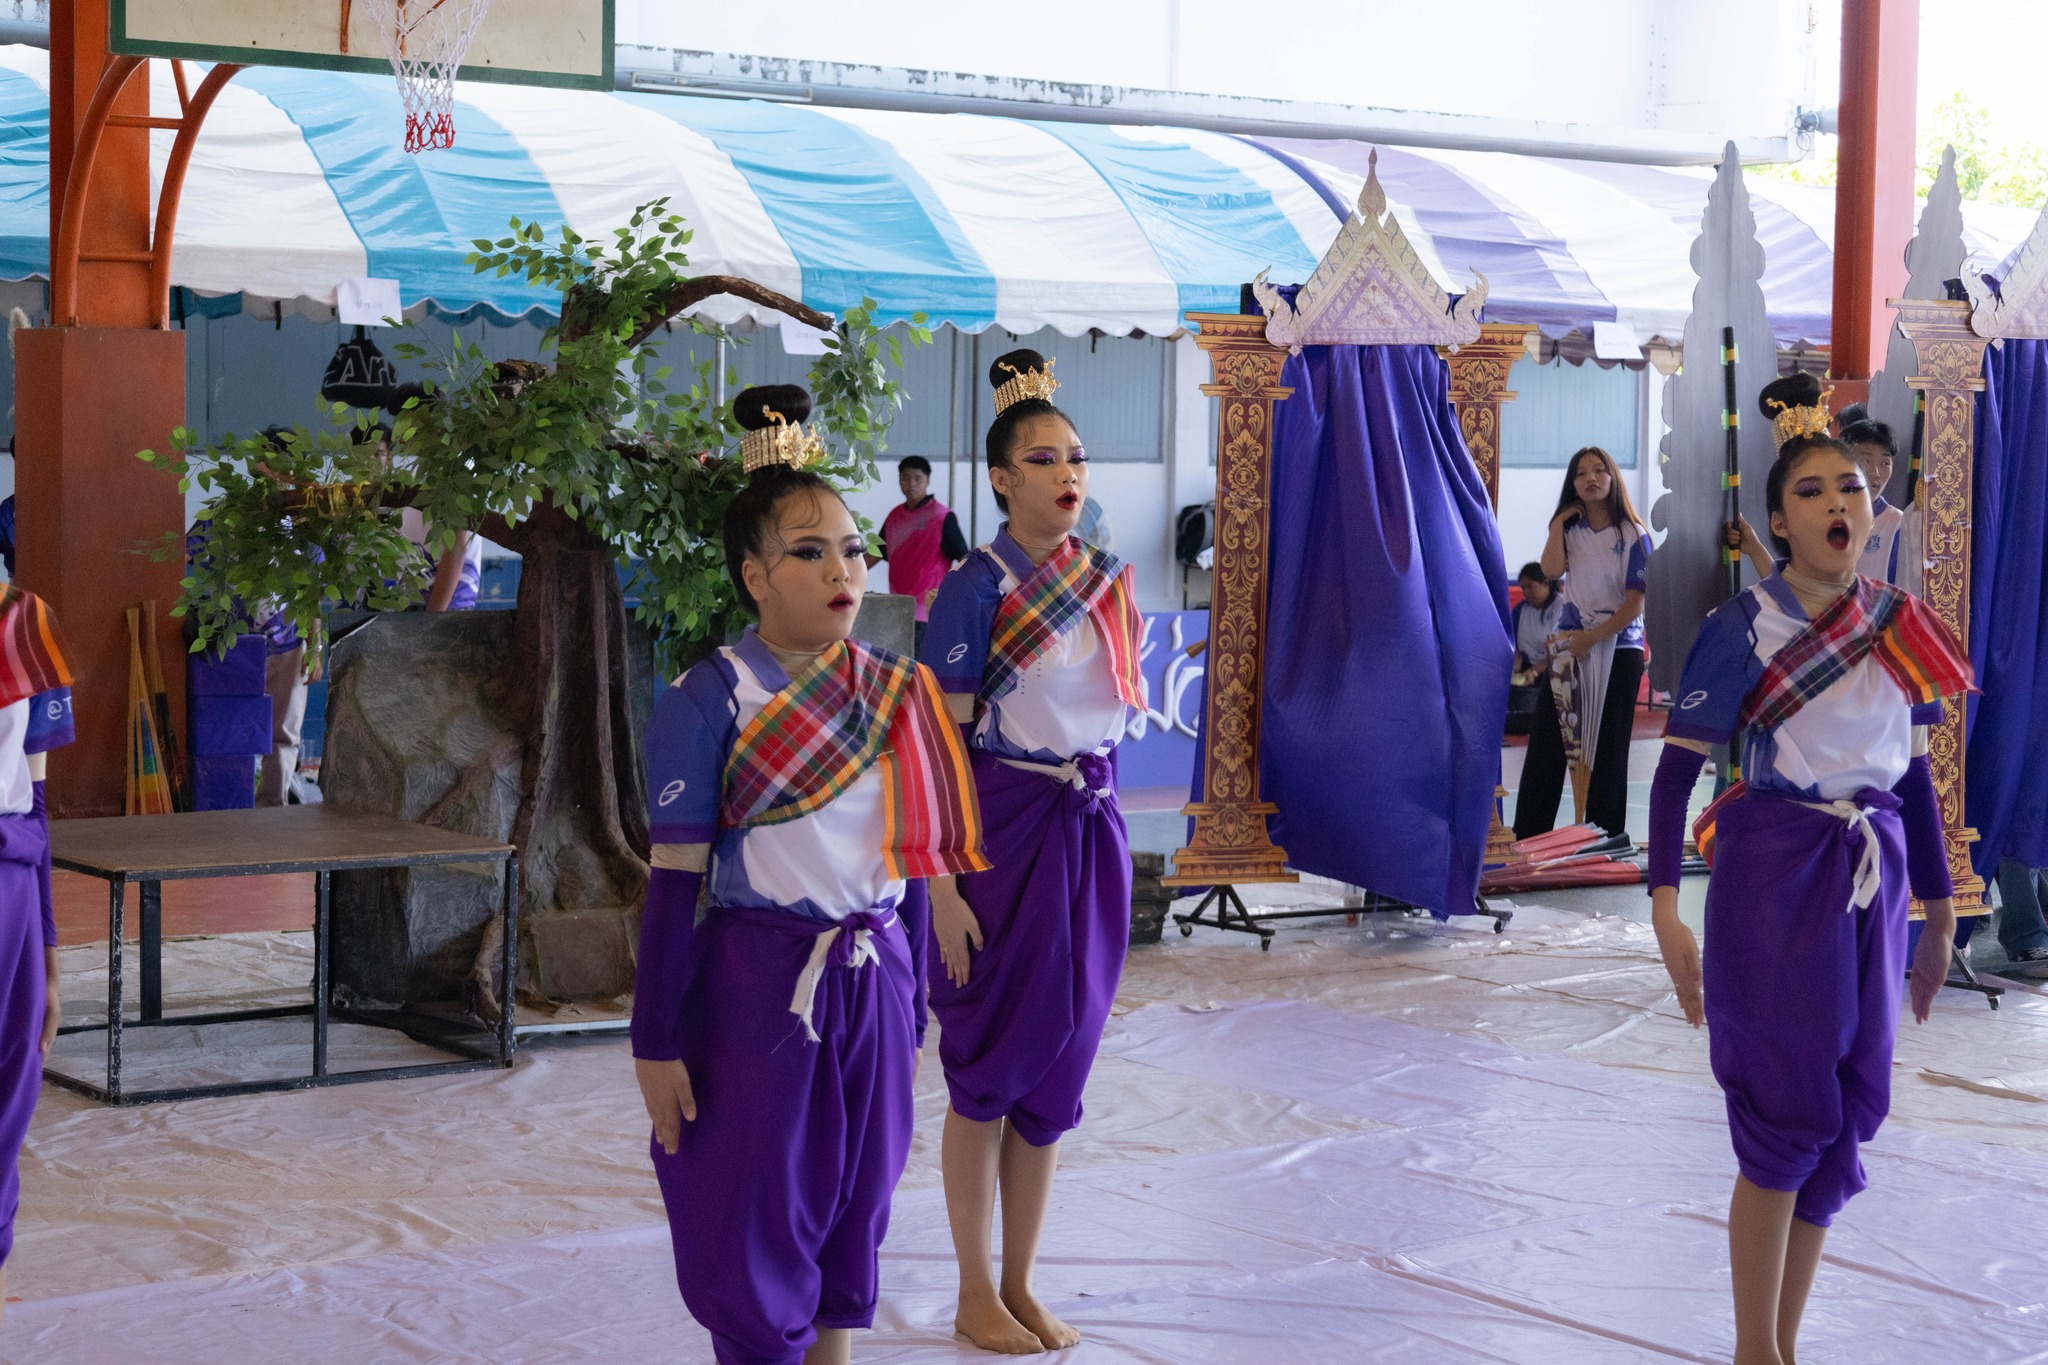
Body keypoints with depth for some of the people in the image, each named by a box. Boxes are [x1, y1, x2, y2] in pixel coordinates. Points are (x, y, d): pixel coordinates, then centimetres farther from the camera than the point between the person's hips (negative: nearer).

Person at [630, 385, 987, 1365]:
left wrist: (910, 1005, 13)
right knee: (755, 1219, 3)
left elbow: (913, 862, 11)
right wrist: (656, 1042, -11)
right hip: (757, 986, -5)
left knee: (854, 1203, 13)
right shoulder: (710, 701, -10)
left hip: (870, 981, 5)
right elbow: (674, 880, -11)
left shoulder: (898, 694, 5)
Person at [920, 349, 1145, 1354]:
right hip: (1005, 830, -6)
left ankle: (1021, 1286, 23)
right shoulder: (977, 587, -11)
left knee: (1058, 1065, 11)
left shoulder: (1107, 582, 7)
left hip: (1092, 829, 6)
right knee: (990, 1066, 4)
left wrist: (1105, 840, 12)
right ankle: (976, 1298, 17)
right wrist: (942, 887, -17)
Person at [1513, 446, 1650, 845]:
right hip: (1570, 645, 4)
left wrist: (1592, 638, -13)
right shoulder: (1570, 530, 9)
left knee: (1608, 746, 2)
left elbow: (1635, 603, -8)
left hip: (1618, 647, -3)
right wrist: (1559, 522, -3)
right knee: (1546, 741, -2)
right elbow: (1552, 570, -10)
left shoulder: (1633, 535, -3)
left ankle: (1607, 833, 8)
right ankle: (1529, 833, 0)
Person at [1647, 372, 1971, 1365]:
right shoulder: (1745, 627, -9)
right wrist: (1665, 907, -19)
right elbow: (1677, 763, -11)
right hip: (1776, 882, -5)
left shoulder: (1897, 625, 5)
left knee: (1843, 1117, 8)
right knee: (1787, 1118, -3)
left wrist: (1938, 907, 14)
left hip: (1873, 884, 5)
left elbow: (1911, 771, 12)